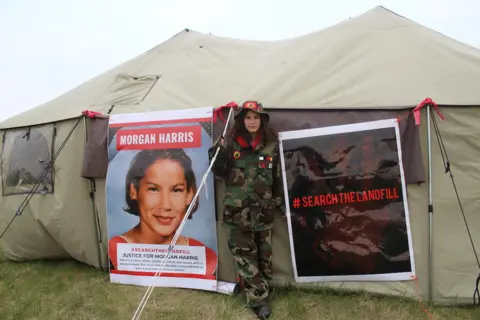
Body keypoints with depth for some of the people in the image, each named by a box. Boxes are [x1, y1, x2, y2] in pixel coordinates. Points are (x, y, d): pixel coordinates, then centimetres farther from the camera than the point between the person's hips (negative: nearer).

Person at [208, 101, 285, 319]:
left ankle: (262, 286, 31)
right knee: (244, 253, -1)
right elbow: (220, 173, 1)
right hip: (238, 209, -1)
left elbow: (278, 176, 8)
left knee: (264, 251, 11)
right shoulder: (231, 143, -1)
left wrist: (280, 201, 9)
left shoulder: (272, 145, 2)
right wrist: (217, 154, -15)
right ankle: (258, 298, 8)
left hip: (264, 208, 1)